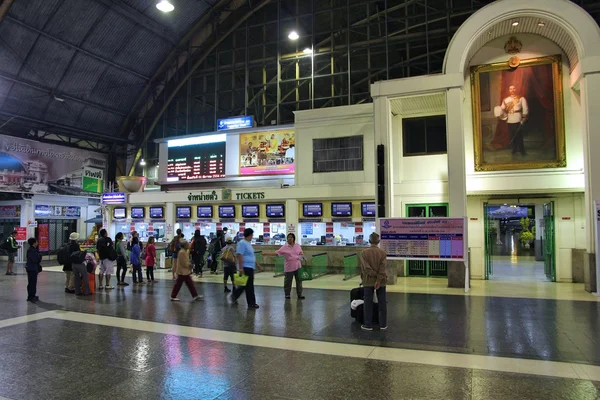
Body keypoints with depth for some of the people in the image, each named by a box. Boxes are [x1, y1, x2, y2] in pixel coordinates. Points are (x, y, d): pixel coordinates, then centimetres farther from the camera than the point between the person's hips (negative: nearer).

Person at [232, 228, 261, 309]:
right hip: (245, 268, -10)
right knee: (249, 286, -4)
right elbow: (239, 255, -20)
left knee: (245, 285, 16)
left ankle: (234, 295, 29)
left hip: (250, 267, 10)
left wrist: (256, 264, 26)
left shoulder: (248, 243, 16)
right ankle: (251, 304, 4)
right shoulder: (242, 243, -15)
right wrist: (240, 268, -23)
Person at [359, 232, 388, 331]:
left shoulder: (364, 253, -7)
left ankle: (368, 325, 11)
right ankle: (383, 324, 16)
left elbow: (366, 267, -15)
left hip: (368, 281, -1)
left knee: (368, 304, 7)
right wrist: (379, 280, -13)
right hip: (381, 282, 1)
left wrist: (375, 276, -8)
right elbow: (382, 268, -12)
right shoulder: (383, 253, -4)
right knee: (382, 303, 10)